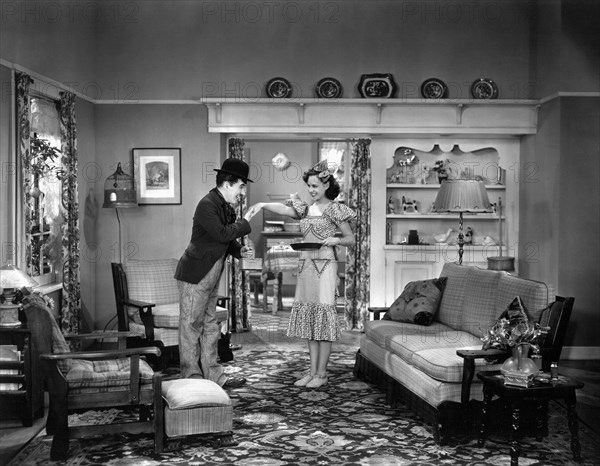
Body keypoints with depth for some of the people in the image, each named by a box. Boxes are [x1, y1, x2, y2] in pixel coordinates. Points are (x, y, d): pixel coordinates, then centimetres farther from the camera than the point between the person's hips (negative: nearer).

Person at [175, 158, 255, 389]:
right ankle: (192, 377, 6)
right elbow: (222, 233, -27)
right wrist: (246, 223, -15)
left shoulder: (226, 207, 11)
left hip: (211, 276, 10)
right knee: (191, 326, -1)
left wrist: (239, 250, 1)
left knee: (209, 326, 13)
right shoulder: (207, 205, -18)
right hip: (195, 275, -10)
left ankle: (213, 374, 20)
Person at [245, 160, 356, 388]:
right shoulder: (305, 208, 13)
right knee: (308, 317, 7)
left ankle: (321, 373, 3)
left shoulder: (334, 209, -1)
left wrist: (335, 240, -18)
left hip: (324, 265, -6)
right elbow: (284, 209, -5)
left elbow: (351, 239, 1)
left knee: (323, 316, -4)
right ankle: (312, 370, 15)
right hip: (305, 265, 6)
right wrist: (262, 205, -22)